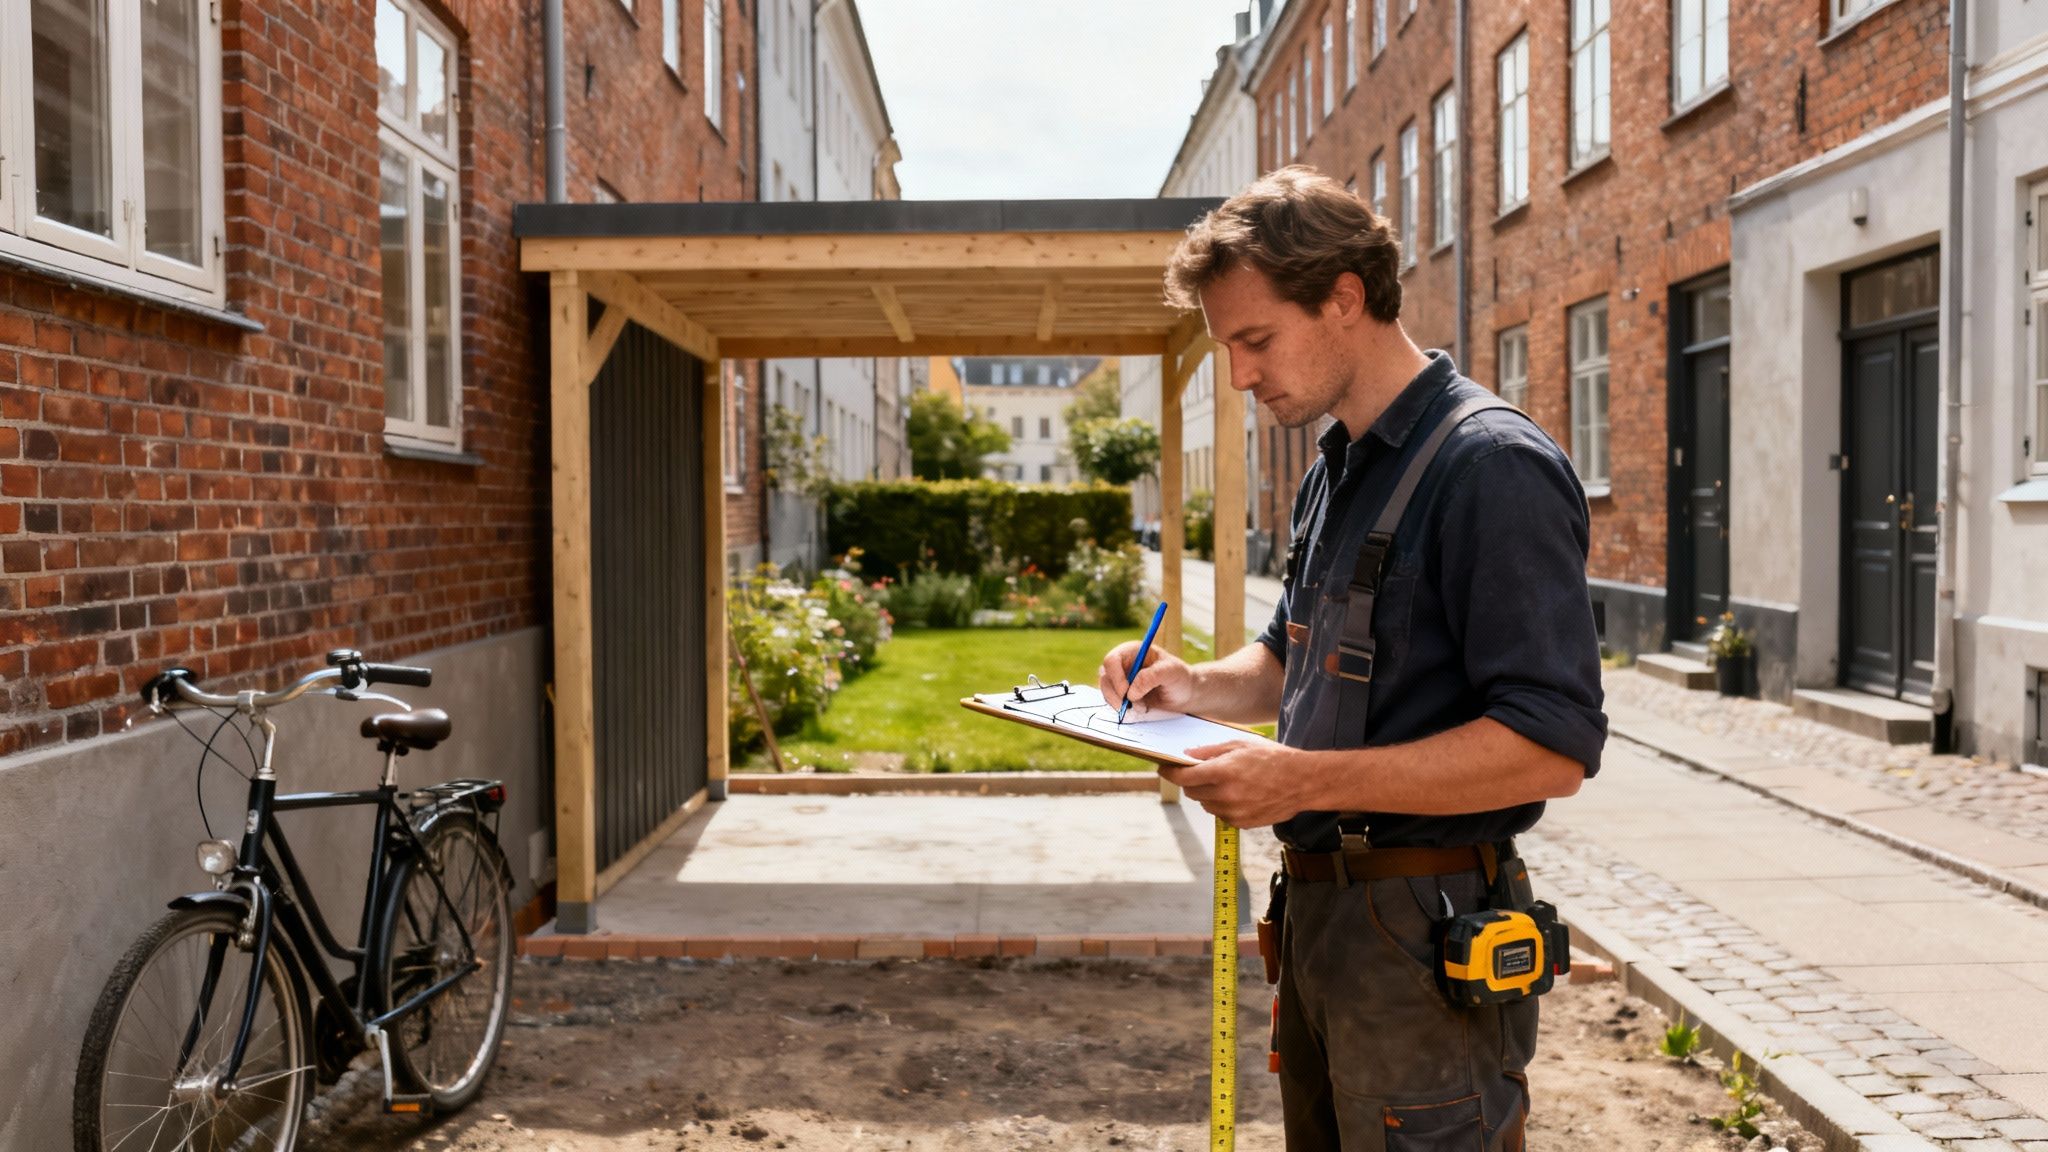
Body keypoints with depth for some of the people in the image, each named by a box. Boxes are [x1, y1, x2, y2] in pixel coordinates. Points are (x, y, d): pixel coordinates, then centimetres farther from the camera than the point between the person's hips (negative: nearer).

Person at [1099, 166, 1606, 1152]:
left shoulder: (1493, 467, -17)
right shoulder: (1333, 471, 13)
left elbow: (1553, 748, -23)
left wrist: (1308, 781, -25)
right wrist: (1198, 687, 4)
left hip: (1426, 932, -9)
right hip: (1320, 908, 9)